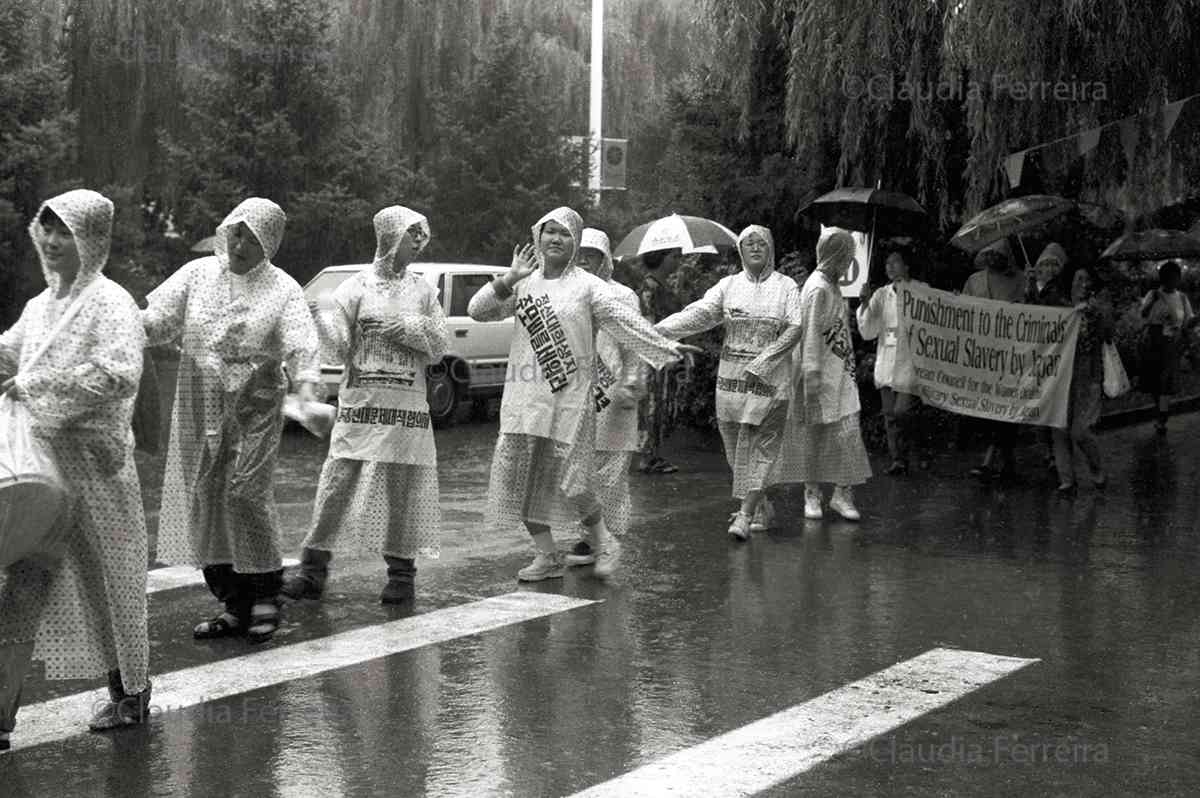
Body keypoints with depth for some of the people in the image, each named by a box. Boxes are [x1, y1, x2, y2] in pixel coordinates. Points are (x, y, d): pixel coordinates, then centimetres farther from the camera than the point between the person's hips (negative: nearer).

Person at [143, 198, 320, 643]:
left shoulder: (282, 290, -2)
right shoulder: (197, 274, 7)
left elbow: (301, 347, -13)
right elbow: (158, 319, 3)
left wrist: (306, 387, -32)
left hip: (254, 411, -4)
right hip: (199, 410, 4)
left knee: (246, 495, -14)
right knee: (205, 502, 4)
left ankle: (266, 596, 4)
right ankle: (235, 606, 15)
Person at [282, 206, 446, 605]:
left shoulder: (423, 291, 11)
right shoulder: (356, 287, 4)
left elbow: (438, 347, 7)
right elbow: (339, 350, -1)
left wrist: (405, 328, -8)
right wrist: (317, 316, -17)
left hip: (407, 407, 1)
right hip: (359, 404, -1)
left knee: (402, 490, 2)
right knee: (337, 483, -4)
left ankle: (401, 573, 12)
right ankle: (313, 570, 3)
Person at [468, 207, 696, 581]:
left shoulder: (587, 286, 2)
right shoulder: (524, 284, 11)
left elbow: (626, 320, -4)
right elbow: (478, 310, 3)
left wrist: (666, 347, -13)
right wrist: (509, 279, -10)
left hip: (570, 396, -4)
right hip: (524, 395, 4)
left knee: (571, 480, -8)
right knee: (519, 473, 2)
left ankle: (604, 543, 19)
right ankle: (547, 556, 16)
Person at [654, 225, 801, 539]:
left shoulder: (786, 286, 2)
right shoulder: (729, 285, 8)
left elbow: (795, 328, -8)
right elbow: (700, 313, -3)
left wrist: (762, 362, -19)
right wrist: (658, 330, -18)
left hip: (770, 376, -3)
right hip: (731, 374, 3)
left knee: (758, 445, -8)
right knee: (734, 441, 6)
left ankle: (745, 516, -9)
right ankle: (756, 508, 21)